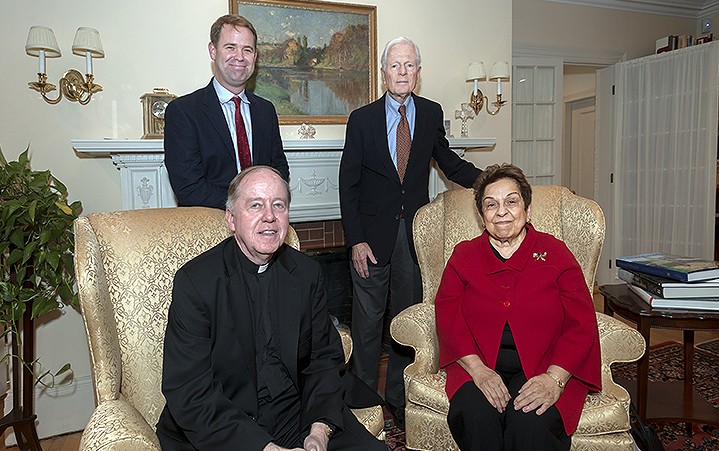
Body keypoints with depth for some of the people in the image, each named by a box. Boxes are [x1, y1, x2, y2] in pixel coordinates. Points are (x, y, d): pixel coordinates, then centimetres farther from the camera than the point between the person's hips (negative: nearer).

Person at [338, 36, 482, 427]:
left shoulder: (431, 114, 5)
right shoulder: (362, 119, -2)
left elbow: (446, 160, 19)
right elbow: (348, 183, -3)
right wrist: (356, 240, -9)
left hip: (415, 233, 2)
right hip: (373, 233, -2)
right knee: (367, 321, 7)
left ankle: (399, 396, 29)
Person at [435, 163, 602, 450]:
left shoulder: (554, 253, 7)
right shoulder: (463, 256, 9)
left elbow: (581, 324, 0)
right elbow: (448, 318, 0)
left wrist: (554, 378, -15)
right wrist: (479, 371, -16)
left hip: (544, 369, 0)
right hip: (479, 367, 1)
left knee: (532, 424, -30)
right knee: (476, 417, -30)